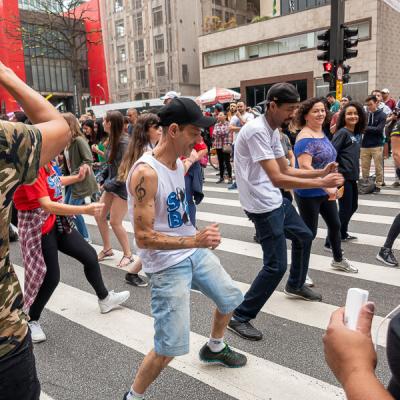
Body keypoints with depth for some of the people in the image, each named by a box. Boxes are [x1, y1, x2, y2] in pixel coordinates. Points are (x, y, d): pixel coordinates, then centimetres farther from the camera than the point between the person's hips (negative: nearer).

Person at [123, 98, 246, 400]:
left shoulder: (180, 163, 2)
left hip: (194, 251, 9)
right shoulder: (146, 173, -26)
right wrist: (195, 240, -35)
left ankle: (215, 347, 51)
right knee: (170, 348, -7)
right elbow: (143, 237, -27)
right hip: (167, 265, -8)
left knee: (231, 298, 23)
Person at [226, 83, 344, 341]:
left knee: (304, 236, 26)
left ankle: (296, 286, 49)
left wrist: (321, 172, 3)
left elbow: (286, 170, 14)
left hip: (276, 200, 10)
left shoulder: (274, 131, 8)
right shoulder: (257, 131, -23)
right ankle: (240, 317, 7)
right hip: (263, 206, -10)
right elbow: (277, 179, -28)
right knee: (276, 266, -8)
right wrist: (321, 183, -26)